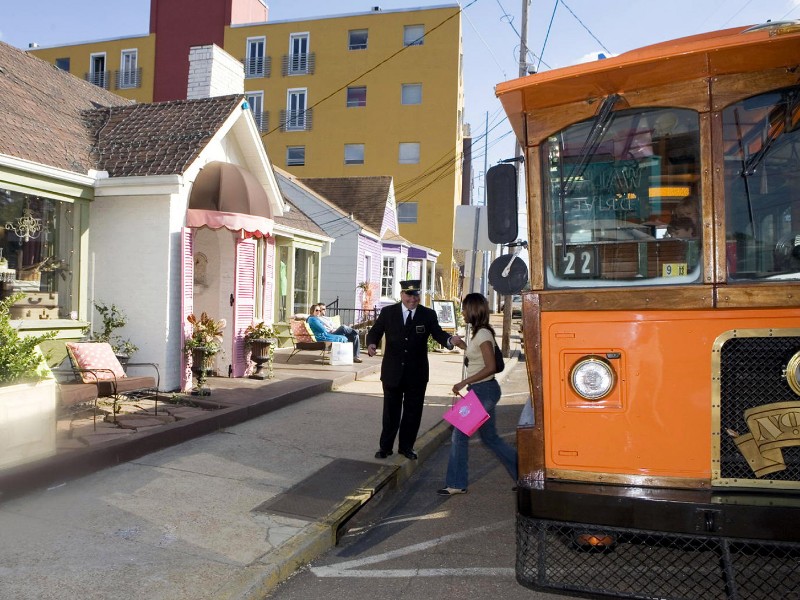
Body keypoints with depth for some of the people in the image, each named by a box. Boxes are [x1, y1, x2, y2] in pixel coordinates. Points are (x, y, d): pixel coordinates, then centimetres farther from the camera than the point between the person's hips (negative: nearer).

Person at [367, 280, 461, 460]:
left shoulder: (428, 315, 0)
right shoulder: (388, 312, 0)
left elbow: (438, 334, -3)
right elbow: (375, 332, 2)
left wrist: (450, 340, -25)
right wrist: (371, 343, -20)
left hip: (416, 373, 1)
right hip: (393, 371, -1)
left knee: (413, 412, 10)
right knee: (391, 411, 9)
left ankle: (406, 446, 26)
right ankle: (385, 446, 23)